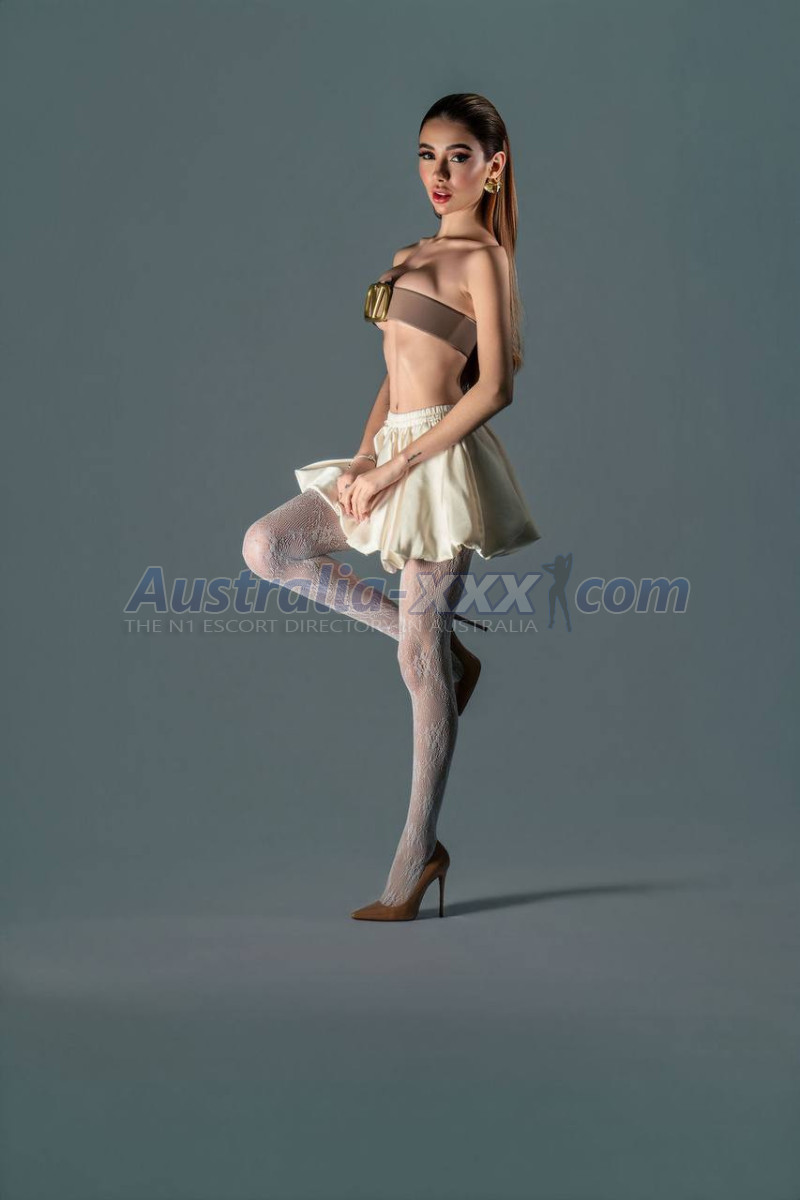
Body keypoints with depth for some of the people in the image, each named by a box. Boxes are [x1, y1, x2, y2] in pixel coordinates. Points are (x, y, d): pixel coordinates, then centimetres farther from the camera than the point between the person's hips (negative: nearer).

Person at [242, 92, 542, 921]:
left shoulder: (484, 257, -8)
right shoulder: (413, 254, 17)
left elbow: (495, 388, -16)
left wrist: (397, 466, -18)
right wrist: (364, 457, 0)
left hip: (441, 460, -9)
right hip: (392, 454, 9)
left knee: (420, 665, -5)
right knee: (266, 549, 3)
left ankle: (417, 856, 7)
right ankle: (443, 647, 8)